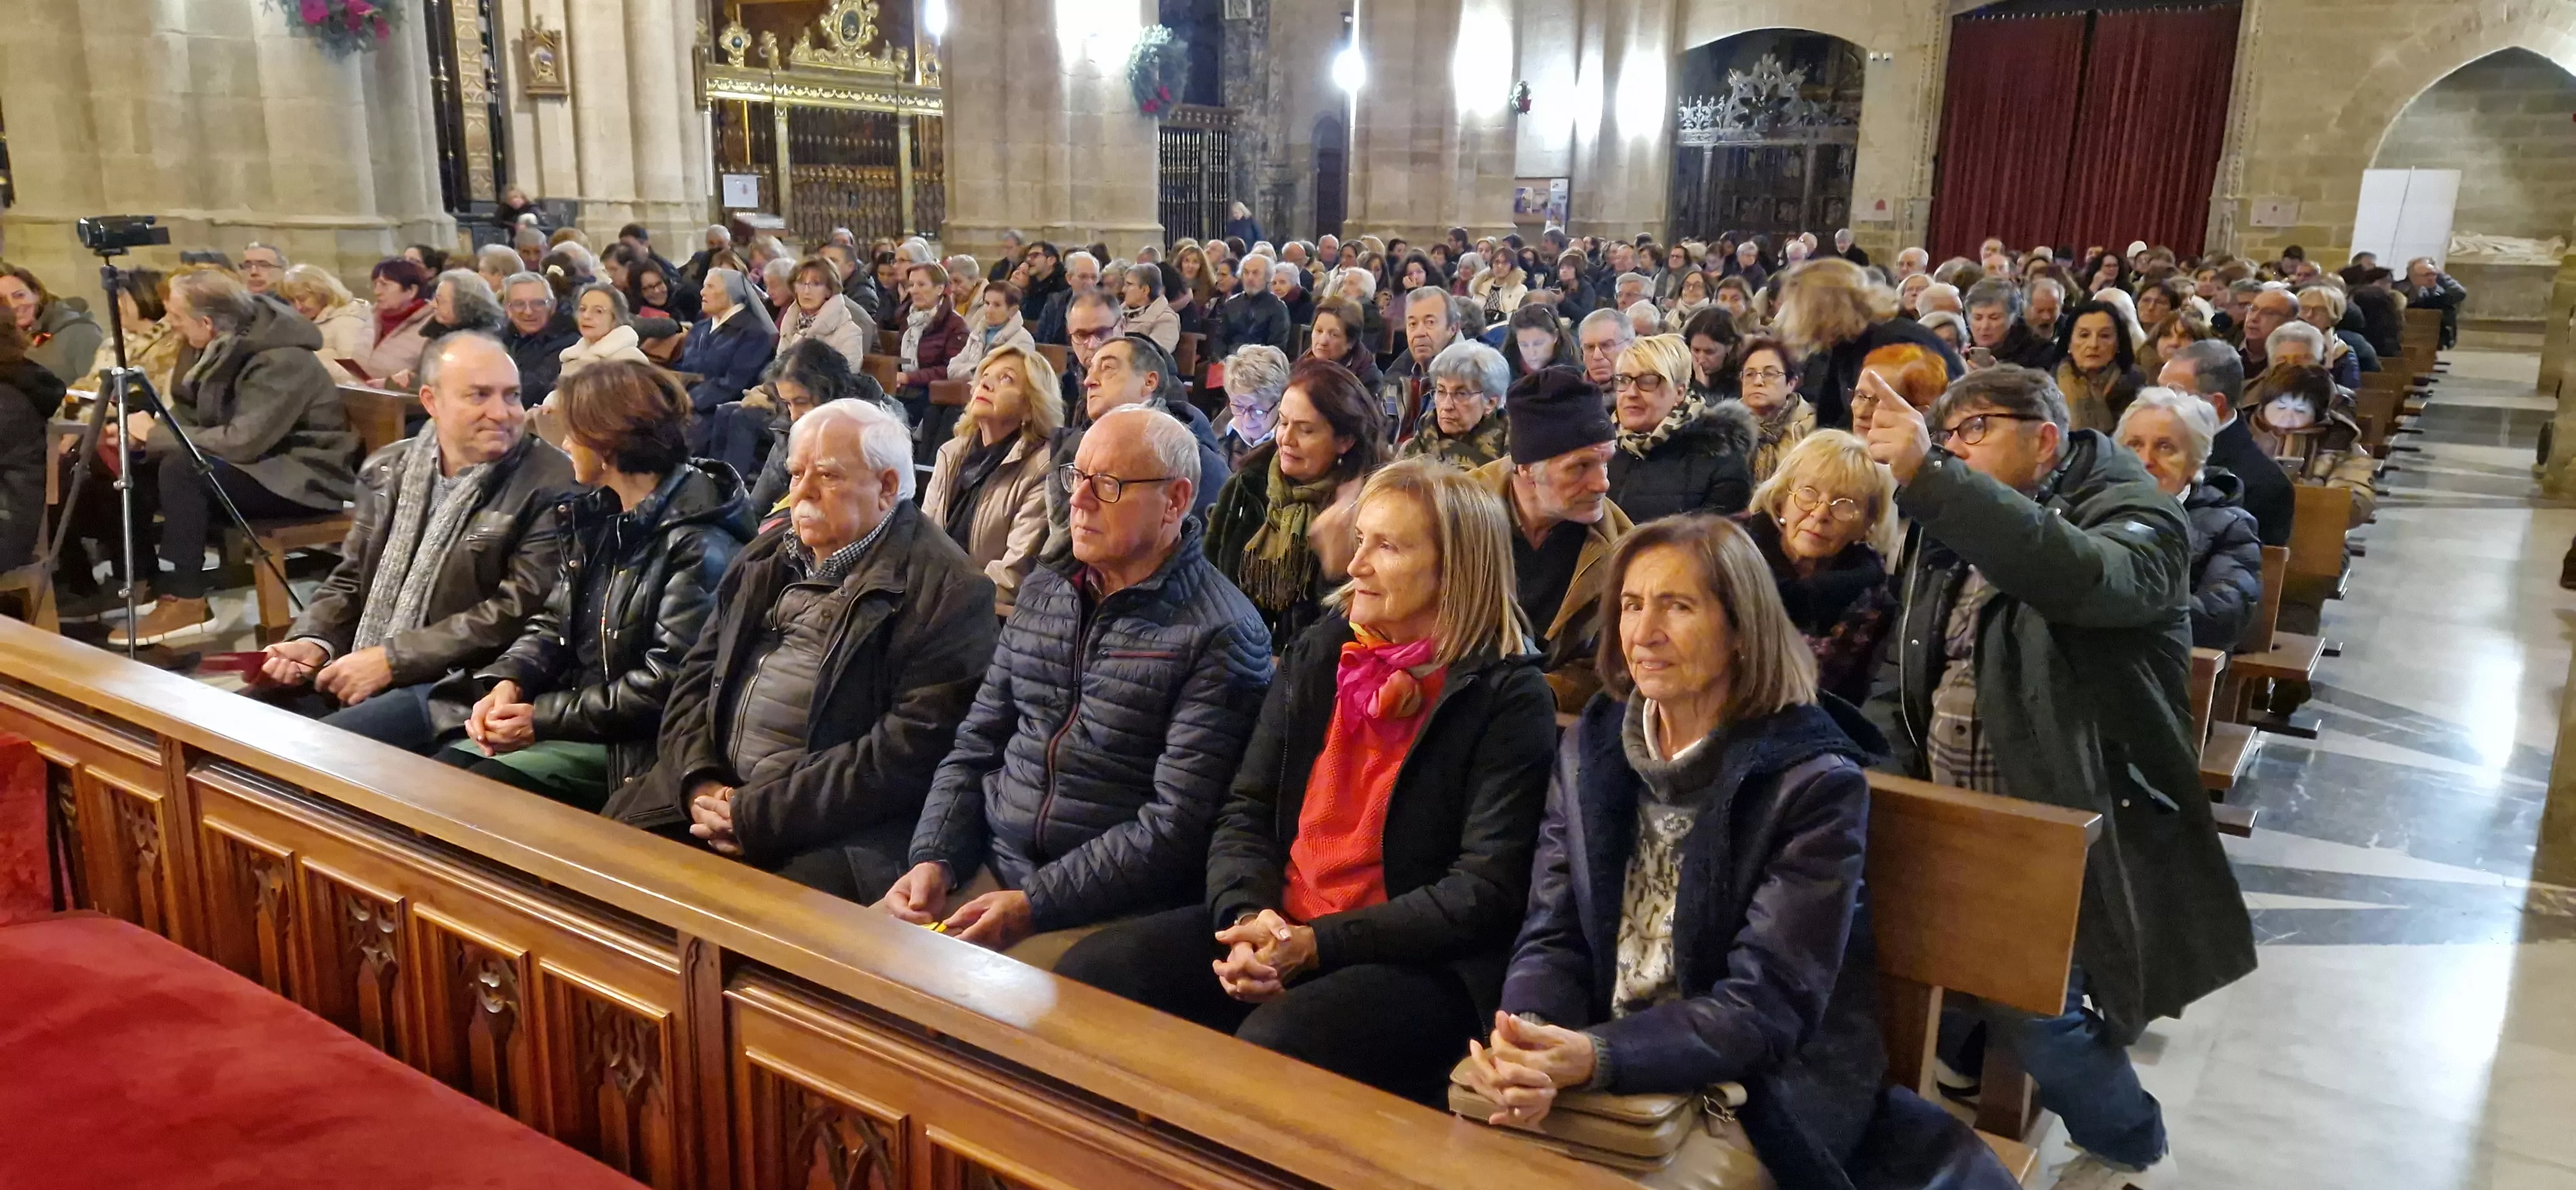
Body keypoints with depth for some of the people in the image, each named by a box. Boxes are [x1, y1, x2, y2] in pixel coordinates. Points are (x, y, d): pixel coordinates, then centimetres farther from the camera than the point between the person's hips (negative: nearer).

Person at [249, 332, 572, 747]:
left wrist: (391, 660, -17)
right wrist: (314, 642, -3)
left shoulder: (553, 484, -10)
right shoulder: (386, 470, 12)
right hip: (356, 673, 7)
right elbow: (349, 581, 19)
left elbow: (519, 611, -16)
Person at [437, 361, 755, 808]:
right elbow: (553, 624, 15)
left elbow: (667, 682, -22)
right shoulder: (597, 515, 12)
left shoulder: (699, 544, -18)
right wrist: (508, 681, -6)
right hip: (573, 715, 8)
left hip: (632, 748, -8)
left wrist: (544, 718, -16)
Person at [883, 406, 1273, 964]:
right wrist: (934, 860, -1)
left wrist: (1034, 904, -19)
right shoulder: (1040, 592, 13)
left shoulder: (1221, 636, -10)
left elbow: (1177, 827, -16)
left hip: (1108, 909, -6)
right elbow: (975, 748, 16)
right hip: (989, 869, 7)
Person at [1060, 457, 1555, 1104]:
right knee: (1091, 971, -14)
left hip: (1420, 962, -5)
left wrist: (1316, 946, -17)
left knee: (1277, 1043, -34)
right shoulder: (1316, 655, 11)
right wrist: (1249, 915, -11)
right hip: (1279, 927, 6)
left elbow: (1486, 889, -12)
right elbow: (1246, 809, 11)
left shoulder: (1508, 698, -6)